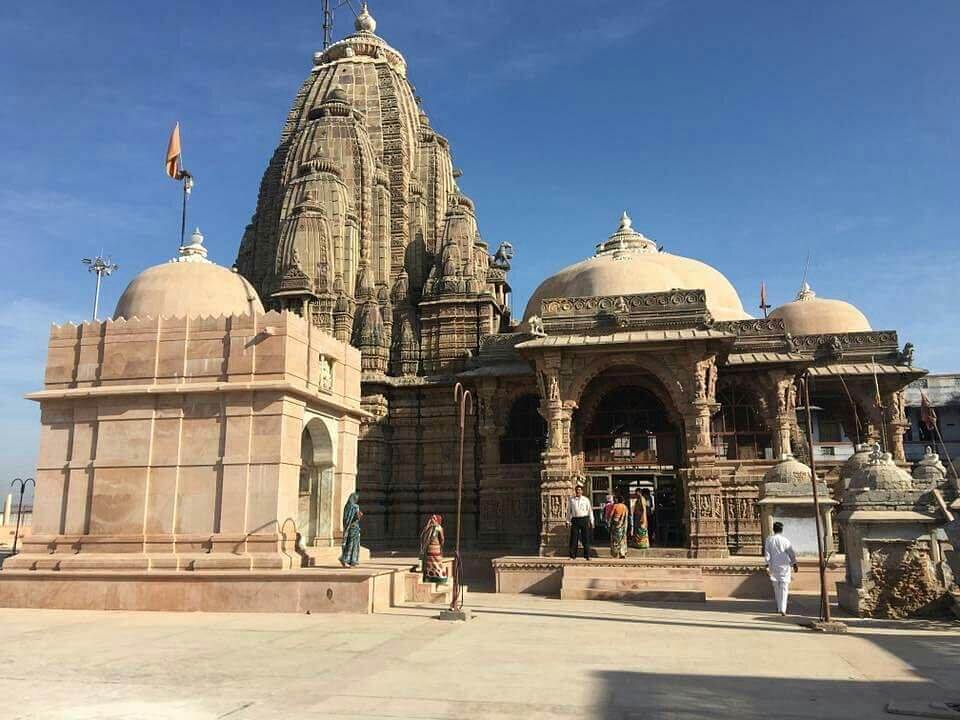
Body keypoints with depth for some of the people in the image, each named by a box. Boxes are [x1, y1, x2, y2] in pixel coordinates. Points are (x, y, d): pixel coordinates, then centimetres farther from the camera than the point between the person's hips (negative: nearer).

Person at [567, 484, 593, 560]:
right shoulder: (571, 500, 8)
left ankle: (587, 556, 11)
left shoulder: (586, 500, 7)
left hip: (584, 519, 0)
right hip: (575, 520, 0)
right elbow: (568, 511, 12)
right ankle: (572, 556, 6)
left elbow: (590, 511, 8)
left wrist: (591, 521, 3)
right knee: (573, 538, -1)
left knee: (586, 538, 4)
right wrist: (568, 521, 8)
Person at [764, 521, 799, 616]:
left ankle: (779, 607, 23)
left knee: (776, 588, 16)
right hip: (784, 565, -2)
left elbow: (766, 553, -3)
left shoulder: (769, 539, -1)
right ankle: (782, 609, -9)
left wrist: (767, 564, 1)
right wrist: (794, 564, 10)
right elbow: (791, 553, -2)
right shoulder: (785, 540, -7)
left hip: (774, 566, 2)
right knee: (784, 587, -1)